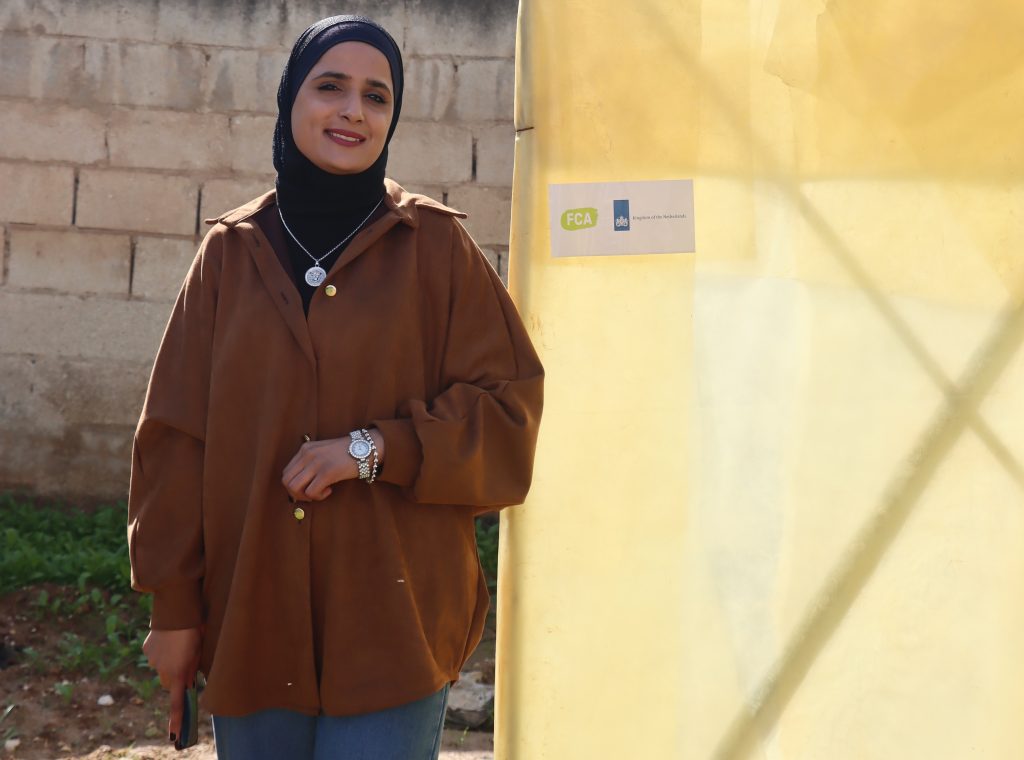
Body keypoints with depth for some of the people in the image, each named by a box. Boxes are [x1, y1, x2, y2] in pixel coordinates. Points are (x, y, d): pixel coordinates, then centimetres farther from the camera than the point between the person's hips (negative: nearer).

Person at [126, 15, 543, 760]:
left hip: (391, 623, -2)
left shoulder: (436, 246, 0)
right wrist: (172, 604, 2)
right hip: (251, 619, 2)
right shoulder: (231, 252, 6)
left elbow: (507, 408, -2)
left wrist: (377, 449, -15)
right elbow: (176, 437, 5)